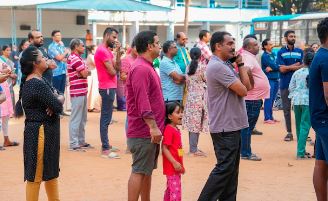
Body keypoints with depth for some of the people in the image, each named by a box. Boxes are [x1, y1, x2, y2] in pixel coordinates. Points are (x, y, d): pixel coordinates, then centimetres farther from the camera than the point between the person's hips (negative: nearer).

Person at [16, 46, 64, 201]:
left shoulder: (35, 81, 11)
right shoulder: (38, 84, -21)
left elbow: (55, 97, 9)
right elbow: (58, 106, -23)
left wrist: (55, 100, -14)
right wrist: (59, 99, 0)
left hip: (45, 132, 11)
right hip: (40, 133, -11)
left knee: (51, 171, 20)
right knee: (36, 174, -1)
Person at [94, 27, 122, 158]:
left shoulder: (107, 50, 16)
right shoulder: (102, 50, -16)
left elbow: (117, 67, 11)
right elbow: (112, 71, -19)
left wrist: (118, 51, 3)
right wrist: (114, 70, 4)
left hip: (109, 87, 11)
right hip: (107, 87, -11)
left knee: (106, 117, 16)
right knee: (106, 118, -9)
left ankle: (106, 145, 24)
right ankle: (105, 149, -8)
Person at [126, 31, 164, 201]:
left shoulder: (147, 67, 17)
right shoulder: (141, 68, -17)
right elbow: (142, 101, -25)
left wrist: (155, 126, 23)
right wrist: (153, 126, -28)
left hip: (149, 130, 10)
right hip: (144, 131, -10)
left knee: (147, 170, 14)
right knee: (139, 171, -7)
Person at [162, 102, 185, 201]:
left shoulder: (176, 129, 12)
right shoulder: (168, 130, -17)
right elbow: (164, 148, -20)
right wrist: (174, 163, -23)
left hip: (176, 167, 10)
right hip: (171, 167, -10)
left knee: (170, 189, 18)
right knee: (175, 190, -11)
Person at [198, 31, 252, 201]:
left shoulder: (225, 66, 14)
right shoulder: (217, 66, -18)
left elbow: (247, 86, 11)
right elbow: (242, 91, -17)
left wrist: (240, 65, 2)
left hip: (231, 125, 10)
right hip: (225, 127, -10)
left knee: (231, 168, 13)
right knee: (224, 168, -8)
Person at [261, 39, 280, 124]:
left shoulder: (273, 54, 14)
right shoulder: (264, 56, -8)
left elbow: (277, 65, 4)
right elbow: (274, 66, -16)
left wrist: (271, 69, -13)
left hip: (276, 79, 7)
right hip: (269, 80, -7)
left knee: (272, 99, 11)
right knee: (269, 99, -5)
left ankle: (271, 117, 18)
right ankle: (267, 118, -1)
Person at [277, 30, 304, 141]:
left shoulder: (300, 51, 7)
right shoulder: (281, 52, 2)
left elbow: (303, 67, 0)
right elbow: (282, 69, -7)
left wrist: (288, 67, -10)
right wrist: (296, 65, -7)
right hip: (285, 85, -1)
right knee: (286, 109, 4)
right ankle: (289, 132, 11)